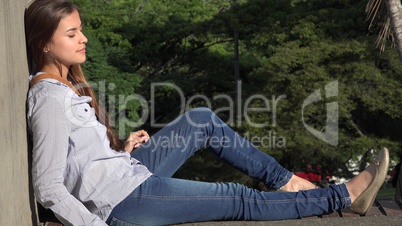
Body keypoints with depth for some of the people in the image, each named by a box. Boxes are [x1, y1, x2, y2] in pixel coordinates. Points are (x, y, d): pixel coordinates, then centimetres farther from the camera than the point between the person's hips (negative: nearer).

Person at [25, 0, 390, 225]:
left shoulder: (68, 83, 9)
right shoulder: (50, 99, -21)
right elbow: (49, 189, -23)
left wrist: (121, 145, 4)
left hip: (127, 169, 10)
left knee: (201, 120, 7)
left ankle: (286, 181, 10)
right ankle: (345, 196, 4)